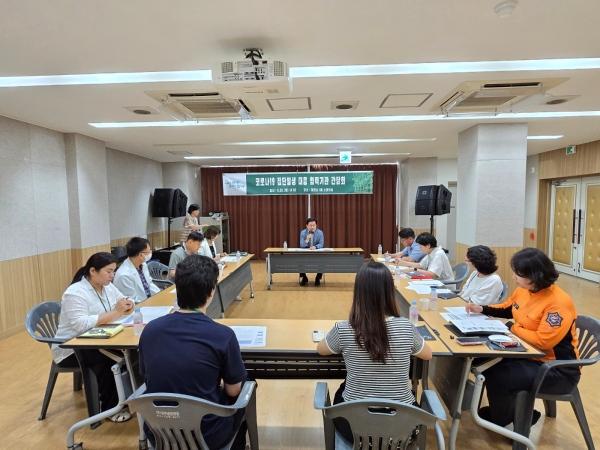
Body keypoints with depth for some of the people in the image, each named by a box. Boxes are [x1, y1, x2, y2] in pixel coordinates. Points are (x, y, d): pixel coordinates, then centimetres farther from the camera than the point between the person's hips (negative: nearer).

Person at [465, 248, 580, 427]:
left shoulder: (559, 303, -26)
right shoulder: (523, 290, -2)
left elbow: (542, 341, -29)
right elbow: (507, 308, 19)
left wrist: (512, 328, -17)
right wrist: (482, 309, 5)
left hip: (557, 369, -8)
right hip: (529, 355, 9)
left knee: (497, 377, -22)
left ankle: (502, 419, 12)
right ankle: (502, 410, 25)